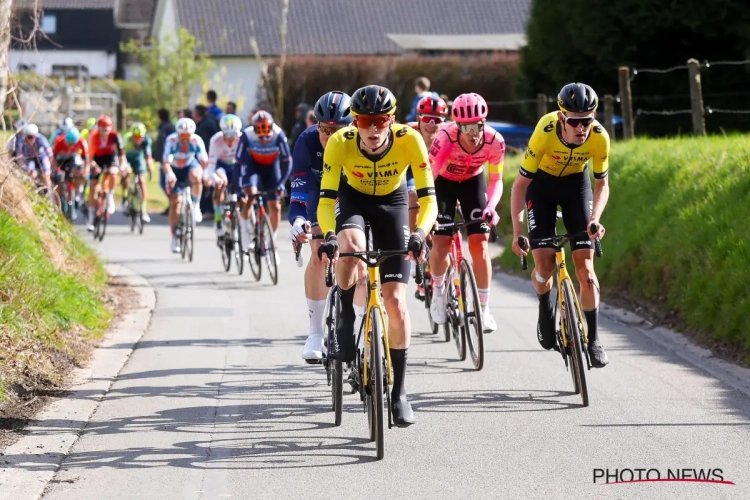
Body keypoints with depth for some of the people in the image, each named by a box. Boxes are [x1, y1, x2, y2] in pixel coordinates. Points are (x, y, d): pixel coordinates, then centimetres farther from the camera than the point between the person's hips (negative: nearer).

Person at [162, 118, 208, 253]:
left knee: (196, 177, -36)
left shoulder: (197, 141, -25)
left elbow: (204, 160, -30)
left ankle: (195, 206, -14)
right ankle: (175, 239, 4)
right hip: (175, 170, 0)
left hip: (190, 166, 0)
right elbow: (166, 162, -37)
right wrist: (169, 175, -56)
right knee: (175, 201, -6)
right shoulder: (171, 141, -29)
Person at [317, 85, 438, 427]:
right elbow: (326, 199, -30)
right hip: (353, 199, 0)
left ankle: (398, 391, 6)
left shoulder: (409, 140, -30)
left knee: (396, 301, -7)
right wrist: (329, 235, -49)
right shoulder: (340, 143, -30)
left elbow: (428, 199, -29)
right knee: (351, 248, -38)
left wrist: (419, 233, -47)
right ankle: (345, 318, -11)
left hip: (392, 203, 0)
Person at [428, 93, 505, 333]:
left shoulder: (494, 141, -28)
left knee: (480, 244, -10)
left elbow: (496, 180, -15)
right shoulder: (446, 137, -36)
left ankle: (484, 308, 1)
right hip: (443, 182, -1)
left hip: (473, 181, 1)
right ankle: (438, 289, 21)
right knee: (440, 243, -11)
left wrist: (491, 206, -34)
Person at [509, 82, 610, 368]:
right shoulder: (545, 133, -35)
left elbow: (602, 184, -11)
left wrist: (595, 218, -29)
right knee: (544, 266, -12)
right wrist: (517, 231, -34)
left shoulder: (599, 138, -28)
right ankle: (545, 311, 20)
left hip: (576, 183, 1)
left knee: (585, 267, -8)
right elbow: (520, 184, -26)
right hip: (541, 184, -1)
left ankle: (593, 339, 2)